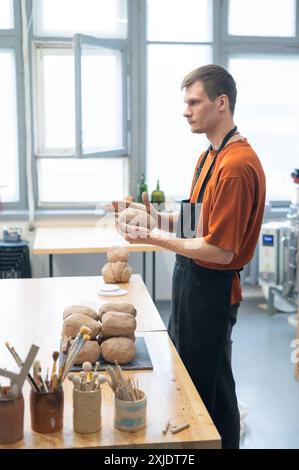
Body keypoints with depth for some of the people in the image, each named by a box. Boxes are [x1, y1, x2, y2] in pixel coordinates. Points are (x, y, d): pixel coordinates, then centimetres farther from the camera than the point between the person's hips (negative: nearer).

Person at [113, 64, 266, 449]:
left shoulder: (237, 164, -23)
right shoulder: (209, 156, 9)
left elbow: (221, 250, -24)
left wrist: (155, 239, -20)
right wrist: (159, 217, -1)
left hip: (211, 289, -10)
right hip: (189, 279, 10)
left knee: (211, 387, 8)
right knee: (184, 373, 23)